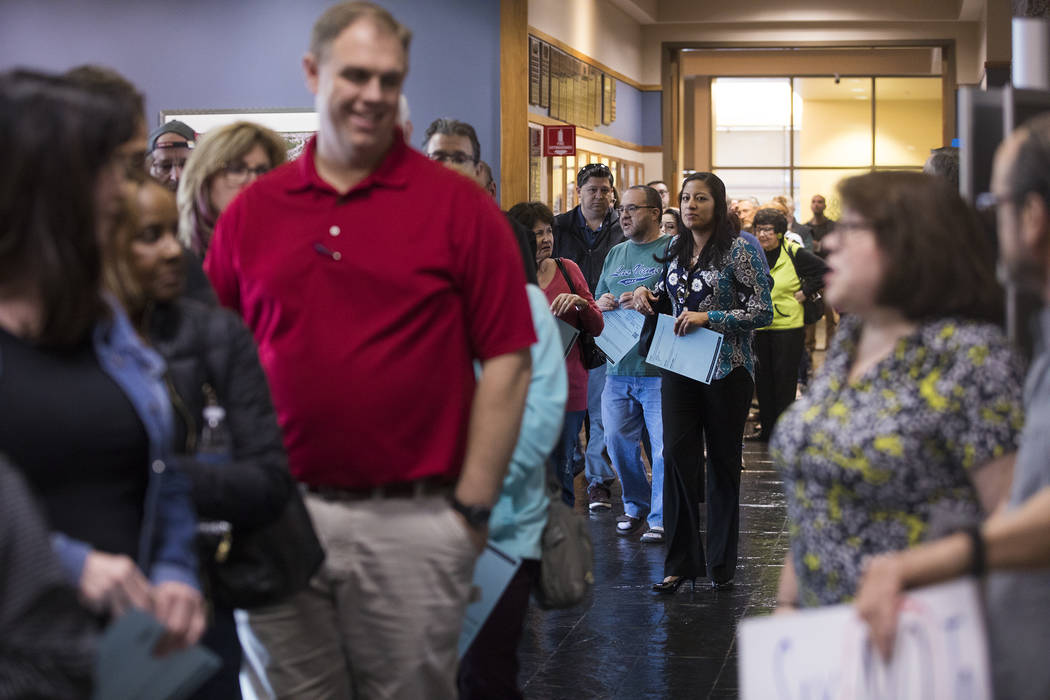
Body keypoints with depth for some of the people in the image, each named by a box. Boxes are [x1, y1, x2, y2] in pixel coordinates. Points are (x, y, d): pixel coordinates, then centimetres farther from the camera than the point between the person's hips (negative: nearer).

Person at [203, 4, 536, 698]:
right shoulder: (251, 210, 6)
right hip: (279, 521, 3)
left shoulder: (458, 205, -2)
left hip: (411, 520, -2)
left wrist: (472, 510, -6)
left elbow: (506, 365, -3)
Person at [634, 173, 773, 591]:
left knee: (723, 462, 5)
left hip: (726, 370, -4)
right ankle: (681, 562, 1)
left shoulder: (739, 250, -7)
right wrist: (646, 294, 4)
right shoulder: (676, 250, 10)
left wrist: (708, 318, -20)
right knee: (677, 456, -5)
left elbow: (762, 311, -11)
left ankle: (721, 564, 16)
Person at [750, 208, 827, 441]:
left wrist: (805, 293, -7)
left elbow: (826, 272, -5)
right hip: (757, 327, 4)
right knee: (762, 378, 9)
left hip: (788, 327, -4)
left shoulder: (794, 254, -7)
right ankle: (767, 428, 19)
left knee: (785, 378, 0)